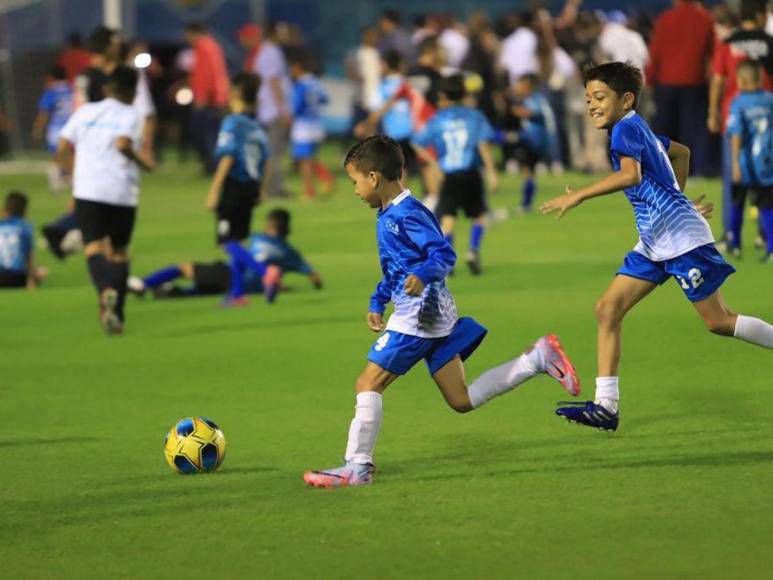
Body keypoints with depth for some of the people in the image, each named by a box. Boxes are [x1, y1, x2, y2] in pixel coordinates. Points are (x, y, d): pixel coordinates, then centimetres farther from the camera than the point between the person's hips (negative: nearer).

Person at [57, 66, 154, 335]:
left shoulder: (85, 112, 12)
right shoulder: (129, 115, 2)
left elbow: (62, 148, 8)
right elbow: (123, 143, -17)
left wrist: (75, 173, 22)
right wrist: (143, 162, -1)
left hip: (88, 191, 1)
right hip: (122, 192, -1)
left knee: (94, 247, -6)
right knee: (119, 252, 12)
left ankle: (105, 290, -37)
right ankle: (116, 314, 4)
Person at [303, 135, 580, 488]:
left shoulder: (406, 215, -15)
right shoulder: (388, 216, 16)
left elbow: (444, 254, -23)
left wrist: (423, 275, -40)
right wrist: (377, 303, 27)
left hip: (418, 316, -10)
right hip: (436, 317, 10)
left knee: (369, 383, -7)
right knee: (461, 400, 9)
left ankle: (357, 466, -6)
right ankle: (537, 359, 9)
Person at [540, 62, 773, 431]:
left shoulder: (626, 128, -13)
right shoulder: (638, 131, 16)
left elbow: (631, 175, -32)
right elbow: (681, 151, 32)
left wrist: (578, 196, -33)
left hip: (682, 238, -10)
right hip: (654, 244, 10)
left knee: (717, 321, -5)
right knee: (608, 309, 0)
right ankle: (605, 406, -4)